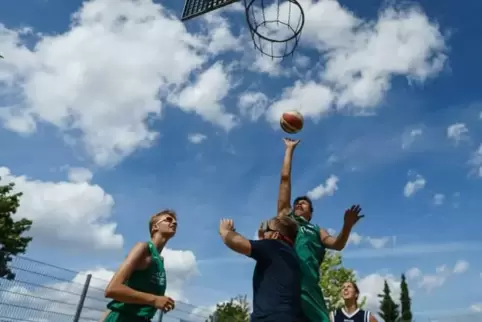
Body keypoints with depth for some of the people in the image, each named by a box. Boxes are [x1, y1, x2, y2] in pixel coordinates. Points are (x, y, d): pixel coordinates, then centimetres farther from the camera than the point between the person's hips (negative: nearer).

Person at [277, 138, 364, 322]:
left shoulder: (316, 230, 29)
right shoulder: (285, 217, 26)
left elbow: (337, 245, 9)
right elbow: (285, 178, 27)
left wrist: (347, 225, -10)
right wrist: (290, 149, 30)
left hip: (307, 285, 1)